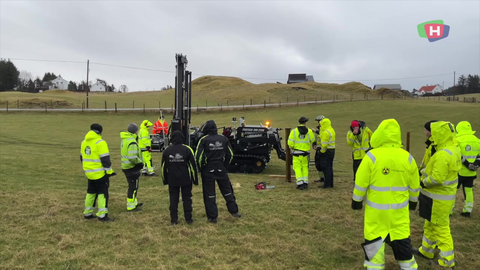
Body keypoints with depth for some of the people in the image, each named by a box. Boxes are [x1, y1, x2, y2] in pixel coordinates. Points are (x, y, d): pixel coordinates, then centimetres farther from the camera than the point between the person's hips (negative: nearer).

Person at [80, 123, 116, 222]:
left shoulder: (84, 142, 11)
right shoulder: (100, 143, -15)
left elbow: (82, 157, 20)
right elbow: (105, 159, -18)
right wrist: (109, 171, -11)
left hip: (89, 173, 8)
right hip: (99, 173, -7)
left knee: (91, 192, 18)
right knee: (102, 193, -1)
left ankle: (87, 213, 24)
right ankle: (102, 215, -3)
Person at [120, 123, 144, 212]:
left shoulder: (124, 139, 10)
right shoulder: (132, 142, -22)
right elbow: (132, 158, -29)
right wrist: (140, 162, -14)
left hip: (125, 166, 10)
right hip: (132, 167, -10)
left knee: (132, 185, 22)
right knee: (133, 187, 1)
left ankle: (134, 202, 34)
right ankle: (131, 206, 9)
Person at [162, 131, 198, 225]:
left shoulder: (167, 151, -1)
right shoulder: (187, 150, -8)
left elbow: (163, 167, 5)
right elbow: (193, 165, -5)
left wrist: (165, 180, 16)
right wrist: (195, 179, 4)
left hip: (172, 180, 1)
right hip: (186, 180, -1)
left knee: (173, 199, 8)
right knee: (187, 198, 8)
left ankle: (173, 219, 10)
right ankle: (188, 218, 12)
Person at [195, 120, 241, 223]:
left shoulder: (203, 140, -10)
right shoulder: (224, 139, 1)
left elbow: (198, 157, -12)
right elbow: (230, 154, 5)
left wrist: (201, 169, 3)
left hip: (208, 170, -3)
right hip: (221, 169, 3)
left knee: (209, 193, 5)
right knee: (227, 190, 16)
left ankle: (212, 217, 10)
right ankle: (234, 211, 24)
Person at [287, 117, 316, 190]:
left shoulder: (294, 131, -9)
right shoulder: (309, 131, -3)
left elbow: (290, 143, -10)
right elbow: (313, 141, 10)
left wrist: (292, 147, 10)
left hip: (296, 153, -2)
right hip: (305, 153, 2)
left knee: (297, 168, 3)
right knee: (305, 167, 16)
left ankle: (300, 184, -5)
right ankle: (305, 183, 15)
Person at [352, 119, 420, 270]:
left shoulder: (372, 156, -16)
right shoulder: (407, 157, -5)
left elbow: (361, 182, -10)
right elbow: (414, 185, 6)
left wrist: (356, 200, 4)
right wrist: (413, 201, 23)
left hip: (376, 209, -3)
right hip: (399, 209, 3)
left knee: (374, 242, 9)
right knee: (402, 240, 18)